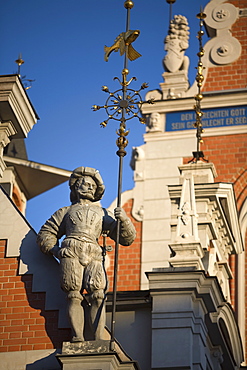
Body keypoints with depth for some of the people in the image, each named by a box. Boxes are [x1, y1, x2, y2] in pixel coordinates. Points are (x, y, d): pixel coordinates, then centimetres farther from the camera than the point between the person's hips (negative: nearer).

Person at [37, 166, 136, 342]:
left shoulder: (103, 214, 31)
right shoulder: (66, 212, 30)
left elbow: (127, 238, 23)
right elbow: (45, 234, 25)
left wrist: (124, 220, 3)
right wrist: (55, 250, 6)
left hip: (93, 256, 0)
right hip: (70, 254, 0)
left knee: (98, 295, -20)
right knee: (74, 296, -16)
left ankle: (99, 339, -28)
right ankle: (77, 337, -22)